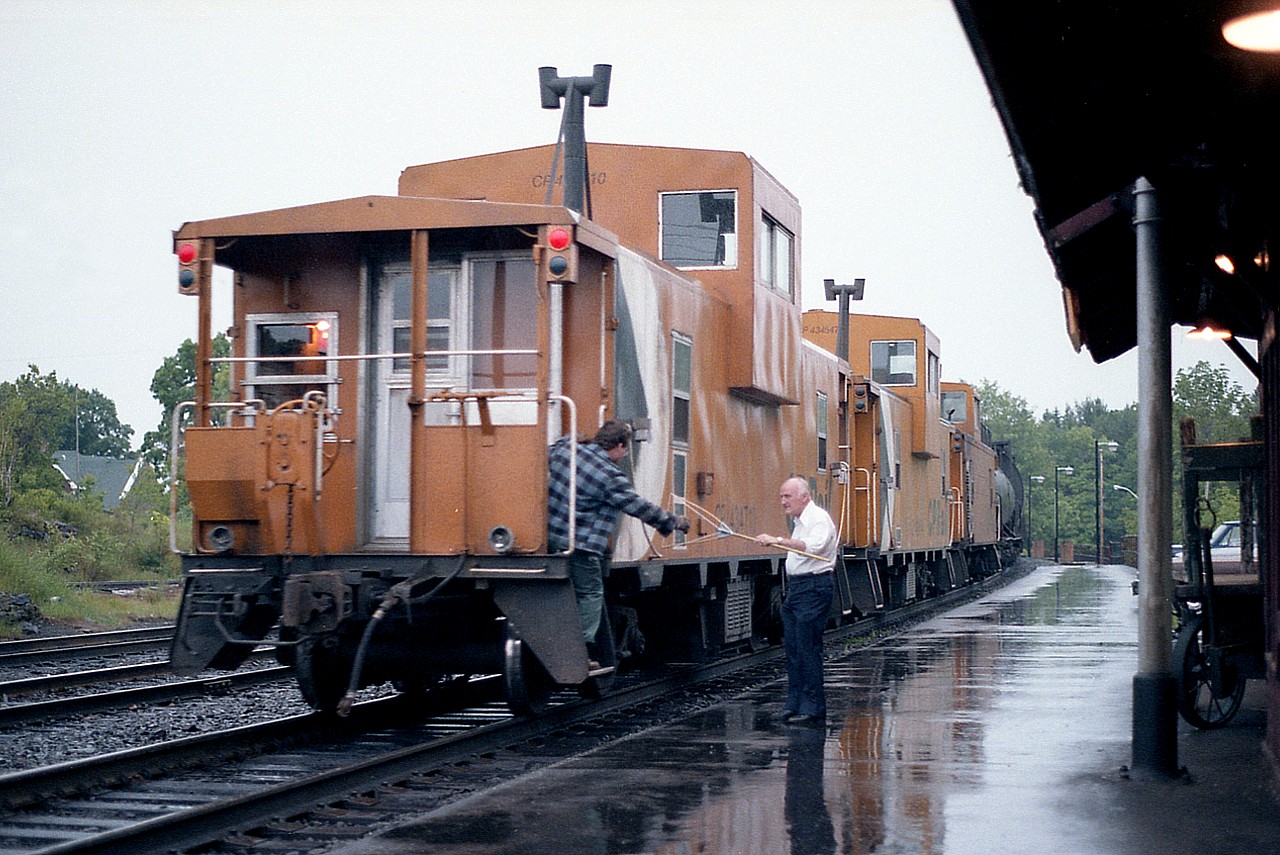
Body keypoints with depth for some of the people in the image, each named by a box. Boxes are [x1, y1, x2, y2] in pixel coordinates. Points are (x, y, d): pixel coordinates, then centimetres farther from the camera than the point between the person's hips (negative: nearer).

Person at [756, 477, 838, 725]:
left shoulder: (819, 518, -13)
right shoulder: (800, 521, 18)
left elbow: (813, 546, -32)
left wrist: (778, 540, -39)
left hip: (814, 588, -10)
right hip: (795, 588, 10)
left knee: (808, 648, -10)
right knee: (792, 647, 8)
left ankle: (813, 708, -7)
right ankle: (795, 703, 12)